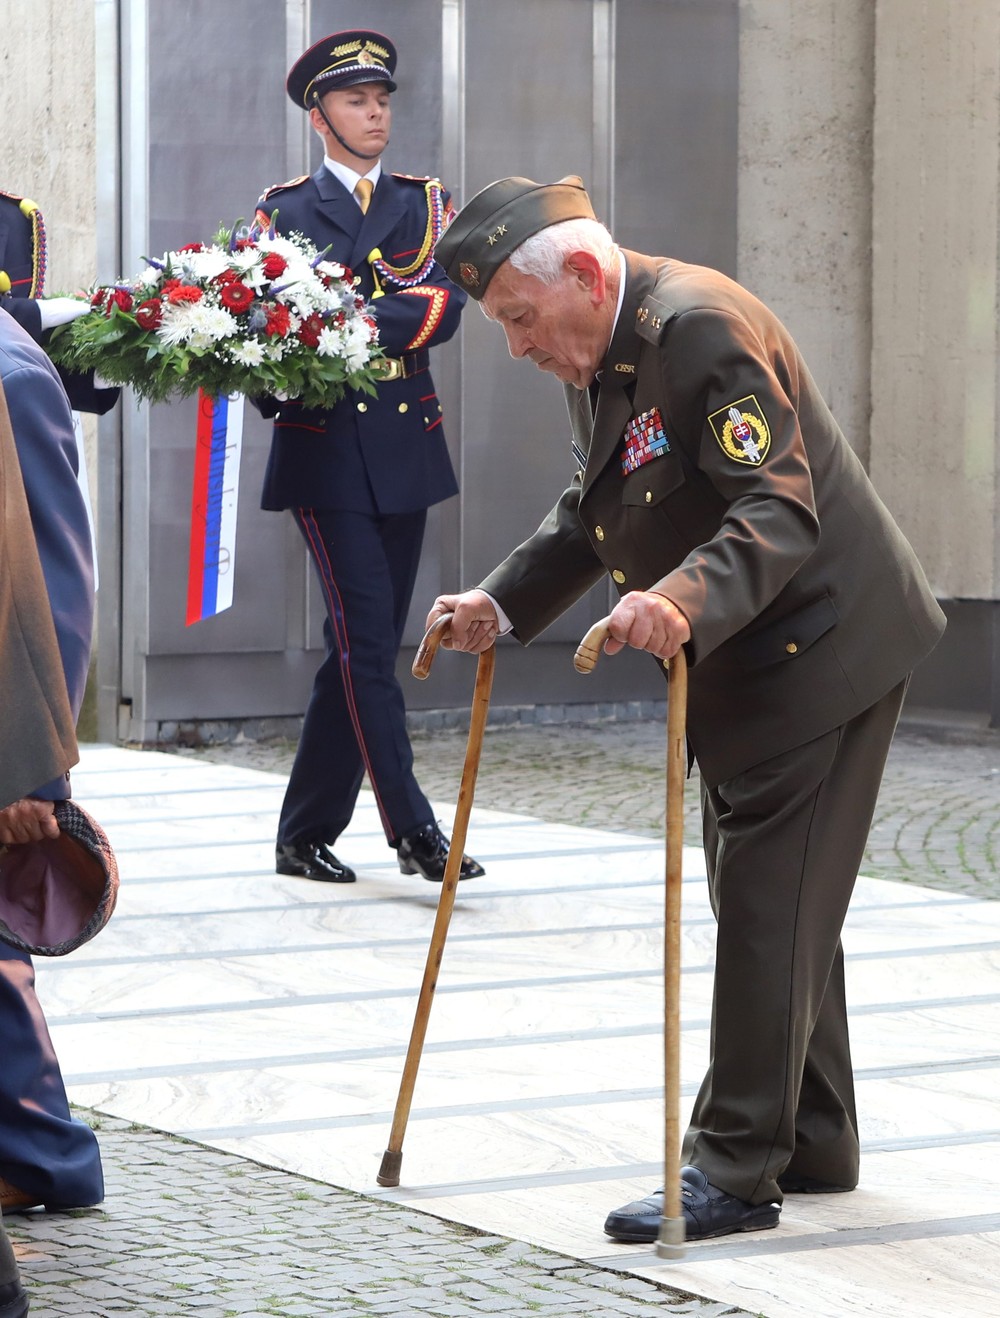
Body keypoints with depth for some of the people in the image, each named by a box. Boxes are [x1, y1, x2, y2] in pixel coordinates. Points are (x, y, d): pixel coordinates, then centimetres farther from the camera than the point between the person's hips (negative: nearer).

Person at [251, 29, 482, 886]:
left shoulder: (428, 206, 12)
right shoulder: (281, 212, 6)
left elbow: (444, 305, -5)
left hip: (407, 451, 4)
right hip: (327, 453, -4)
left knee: (365, 649, 6)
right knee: (367, 640, -12)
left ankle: (305, 837, 15)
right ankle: (413, 831, -13)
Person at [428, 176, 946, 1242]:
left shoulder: (700, 327, -24)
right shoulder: (596, 351, 7)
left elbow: (782, 511, -31)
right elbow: (590, 513, 19)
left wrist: (685, 603, -46)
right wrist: (502, 604, 6)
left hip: (817, 646, -10)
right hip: (740, 666, 10)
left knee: (767, 907, -9)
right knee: (771, 909, 15)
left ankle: (737, 1170, -5)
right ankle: (811, 1143, 26)